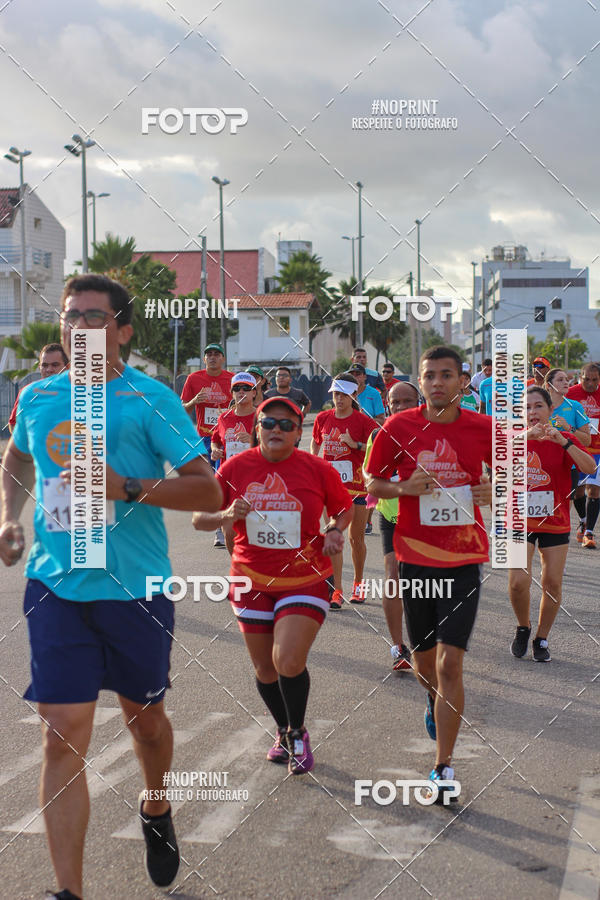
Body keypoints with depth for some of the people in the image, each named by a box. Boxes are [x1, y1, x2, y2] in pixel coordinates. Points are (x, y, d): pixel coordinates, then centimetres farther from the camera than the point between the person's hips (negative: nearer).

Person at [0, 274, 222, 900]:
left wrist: (127, 486, -22)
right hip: (55, 586, 2)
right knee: (63, 735, -5)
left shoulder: (150, 399, -8)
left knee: (144, 715, 17)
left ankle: (157, 813, 48)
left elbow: (209, 491, -11)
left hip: (135, 588, -2)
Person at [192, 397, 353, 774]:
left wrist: (335, 531, -9)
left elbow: (344, 508, 12)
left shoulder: (318, 469, -5)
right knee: (265, 668, 11)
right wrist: (227, 515, -19)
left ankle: (298, 734, 9)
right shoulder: (235, 468, -3)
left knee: (289, 661, -17)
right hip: (252, 582, 3)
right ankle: (284, 731, 38)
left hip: (305, 579, -2)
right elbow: (199, 519, 1)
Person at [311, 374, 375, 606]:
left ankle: (358, 584, 28)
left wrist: (355, 444, -21)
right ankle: (336, 591, -6)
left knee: (356, 537, 8)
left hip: (356, 483, -2)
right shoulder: (323, 418, 4)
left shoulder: (363, 421, -6)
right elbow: (315, 442, 22)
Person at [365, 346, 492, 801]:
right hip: (415, 555, 2)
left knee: (450, 664, -11)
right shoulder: (398, 428, -4)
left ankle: (444, 768, -2)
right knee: (424, 658, 17)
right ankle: (435, 704, 53)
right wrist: (405, 487, -14)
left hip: (464, 560, -2)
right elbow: (372, 481, 6)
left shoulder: (484, 429, -4)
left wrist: (494, 491, -10)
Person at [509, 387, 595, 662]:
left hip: (555, 522, 1)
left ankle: (541, 639, 21)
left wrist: (562, 441, -30)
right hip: (520, 520, -1)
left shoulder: (565, 439, -3)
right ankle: (523, 628, 17)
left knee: (552, 584, 2)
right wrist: (525, 437, -34)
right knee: (519, 582, -12)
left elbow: (590, 468, -19)